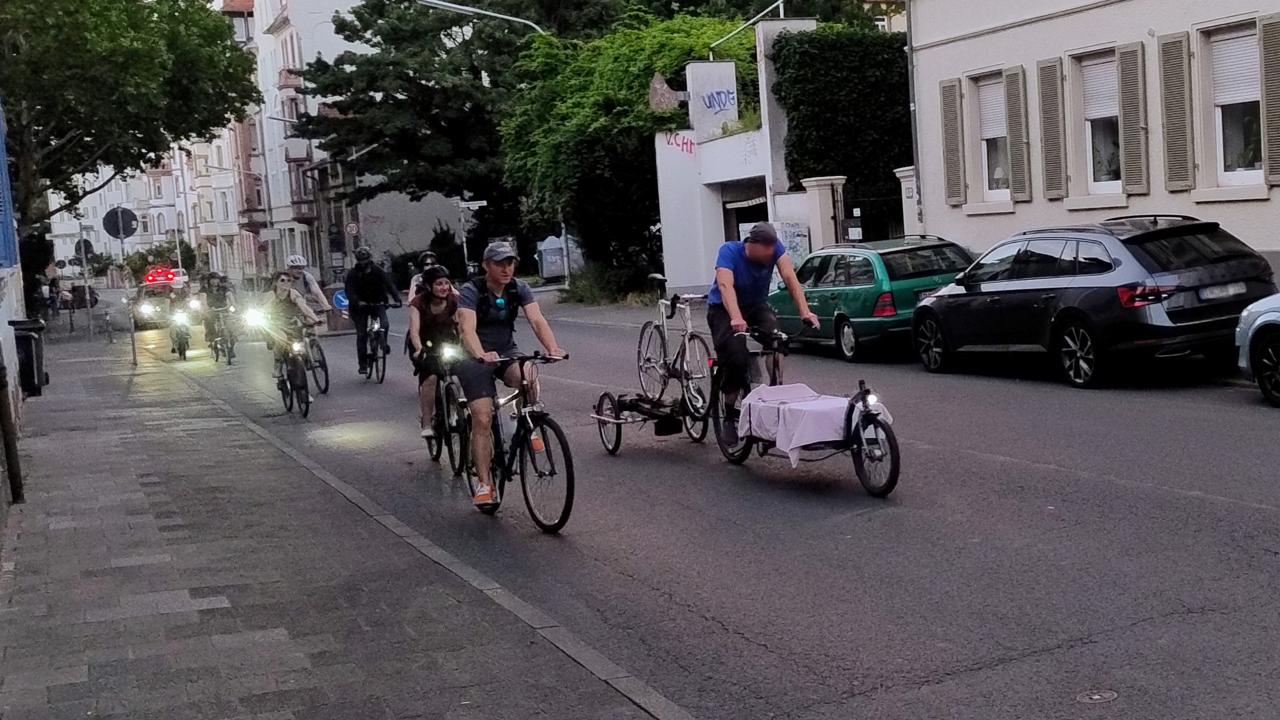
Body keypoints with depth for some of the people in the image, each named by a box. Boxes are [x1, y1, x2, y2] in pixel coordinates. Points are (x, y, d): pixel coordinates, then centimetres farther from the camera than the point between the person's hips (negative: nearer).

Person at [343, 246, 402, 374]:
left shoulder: (377, 271, -6)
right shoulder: (352, 274, -7)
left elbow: (389, 285, -16)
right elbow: (349, 291, -19)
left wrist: (397, 299, -32)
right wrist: (357, 302, -39)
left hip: (377, 303, 0)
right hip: (360, 306, 0)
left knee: (384, 325, -23)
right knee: (361, 334, -4)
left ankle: (383, 342, 10)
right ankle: (363, 363, 4)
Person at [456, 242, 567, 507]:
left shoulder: (519, 288, -7)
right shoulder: (471, 291, -18)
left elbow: (537, 319, -20)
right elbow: (467, 328, -33)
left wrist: (553, 347, -40)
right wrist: (482, 355, -53)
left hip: (507, 352, 3)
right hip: (476, 357, -3)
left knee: (529, 374, -32)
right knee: (482, 419, -12)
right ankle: (484, 483, -3)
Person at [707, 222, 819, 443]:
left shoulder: (775, 249, -18)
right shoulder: (729, 251, -27)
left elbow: (790, 277, -28)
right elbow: (725, 286, -41)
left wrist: (805, 311, -42)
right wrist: (736, 319, -58)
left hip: (756, 306, 3)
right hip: (724, 309, -3)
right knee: (736, 358, -25)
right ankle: (730, 415, -8)